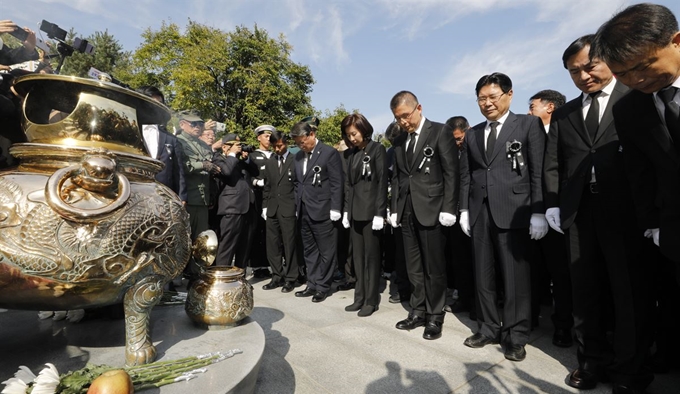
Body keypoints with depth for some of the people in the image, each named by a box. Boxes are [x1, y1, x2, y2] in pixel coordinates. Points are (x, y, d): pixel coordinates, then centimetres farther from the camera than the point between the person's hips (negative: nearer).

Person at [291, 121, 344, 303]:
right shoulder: (298, 156, 13)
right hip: (304, 212, 7)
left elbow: (337, 183, -10)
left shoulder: (329, 153, -7)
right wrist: (297, 206, 11)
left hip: (323, 211, -6)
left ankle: (323, 286, 17)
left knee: (326, 252, 4)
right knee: (310, 251, 14)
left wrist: (335, 209, -13)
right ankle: (312, 285, 24)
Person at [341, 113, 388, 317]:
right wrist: (346, 210, 8)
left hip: (371, 211, -6)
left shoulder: (377, 149, -4)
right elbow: (348, 183, 13)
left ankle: (371, 300, 12)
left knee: (371, 256, 2)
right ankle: (360, 297, 20)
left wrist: (380, 212, -14)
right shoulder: (352, 153, 13)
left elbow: (382, 182, -9)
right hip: (355, 212, 6)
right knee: (358, 257, 10)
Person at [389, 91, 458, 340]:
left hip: (431, 210, -5)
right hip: (407, 212, 6)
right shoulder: (399, 141, 14)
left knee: (434, 267, 4)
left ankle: (435, 317, 18)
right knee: (414, 268, 12)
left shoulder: (440, 133, -3)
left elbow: (451, 173, -7)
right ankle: (418, 312, 24)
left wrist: (448, 209, -12)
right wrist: (394, 209, 9)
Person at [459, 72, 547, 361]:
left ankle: (516, 335, 18)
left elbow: (539, 171, -4)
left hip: (513, 211, -4)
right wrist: (464, 209, 8)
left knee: (515, 276, 2)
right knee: (483, 275, 10)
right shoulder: (472, 134, 16)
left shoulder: (529, 125, 3)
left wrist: (538, 212, -10)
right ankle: (488, 328, 25)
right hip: (480, 212, 5)